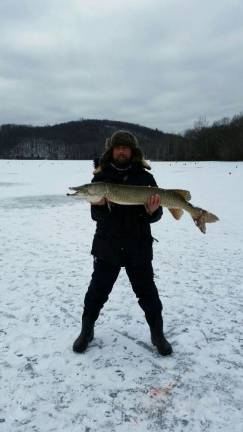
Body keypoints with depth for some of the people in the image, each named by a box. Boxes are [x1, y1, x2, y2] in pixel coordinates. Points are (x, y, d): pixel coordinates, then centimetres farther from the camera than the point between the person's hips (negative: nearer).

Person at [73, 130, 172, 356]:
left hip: (138, 248, 0)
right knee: (97, 292, 11)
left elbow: (155, 216, 0)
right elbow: (95, 215, -3)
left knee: (147, 293, 10)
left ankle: (157, 334, 31)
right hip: (107, 246, 1)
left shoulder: (145, 177, -1)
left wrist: (152, 211, -23)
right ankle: (86, 331, 33)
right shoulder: (101, 177, 0)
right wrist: (100, 205, -24)